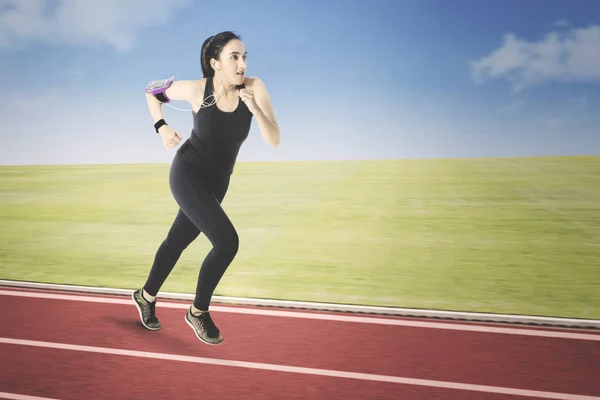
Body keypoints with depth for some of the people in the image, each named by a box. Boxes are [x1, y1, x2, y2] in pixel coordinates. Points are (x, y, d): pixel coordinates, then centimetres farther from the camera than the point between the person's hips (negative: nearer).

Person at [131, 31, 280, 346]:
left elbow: (274, 141, -21)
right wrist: (162, 127, -10)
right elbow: (152, 91, 1)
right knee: (227, 242, -19)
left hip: (216, 181, 4)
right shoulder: (196, 89, -19)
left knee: (177, 240, 20)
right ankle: (198, 311, 5)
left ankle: (146, 296, 46)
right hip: (187, 173, -4)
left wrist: (255, 108, -34)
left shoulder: (253, 87, -16)